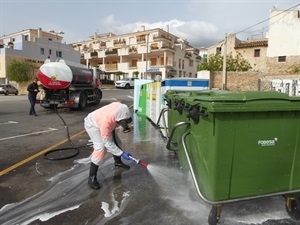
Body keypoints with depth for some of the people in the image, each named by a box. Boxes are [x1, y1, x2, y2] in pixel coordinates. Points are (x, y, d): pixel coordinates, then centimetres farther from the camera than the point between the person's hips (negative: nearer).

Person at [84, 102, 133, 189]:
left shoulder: (120, 107, -31)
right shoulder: (106, 121, -45)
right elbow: (108, 143, -35)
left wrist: (125, 126, -2)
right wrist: (122, 153, -33)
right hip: (92, 124, -7)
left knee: (116, 142, 12)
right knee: (101, 148, -22)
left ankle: (118, 162, 40)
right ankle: (92, 177, -11)